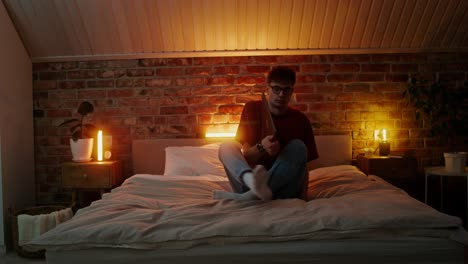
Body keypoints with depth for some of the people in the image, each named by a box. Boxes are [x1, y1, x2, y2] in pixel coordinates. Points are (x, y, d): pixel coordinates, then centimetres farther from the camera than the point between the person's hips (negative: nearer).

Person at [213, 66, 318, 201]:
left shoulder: (300, 119, 3)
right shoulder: (253, 108, 2)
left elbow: (304, 162, 3)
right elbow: (245, 156, -4)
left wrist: (303, 190, -16)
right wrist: (261, 148, -27)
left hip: (284, 188, 0)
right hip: (251, 177, 0)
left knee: (298, 147, -22)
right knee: (227, 147, -17)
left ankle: (249, 195, -34)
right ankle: (253, 182, -51)